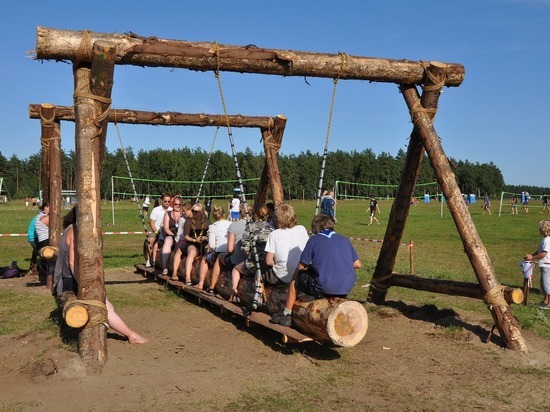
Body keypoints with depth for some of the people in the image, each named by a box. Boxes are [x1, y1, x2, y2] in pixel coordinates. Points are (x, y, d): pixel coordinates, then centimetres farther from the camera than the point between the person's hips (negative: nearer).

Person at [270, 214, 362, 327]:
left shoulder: (314, 240, -1)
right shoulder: (344, 239, 12)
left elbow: (301, 266, 0)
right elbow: (358, 264, 10)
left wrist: (310, 267, 22)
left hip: (325, 289, -5)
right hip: (347, 288, 5)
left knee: (296, 279, 22)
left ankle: (286, 315, 31)